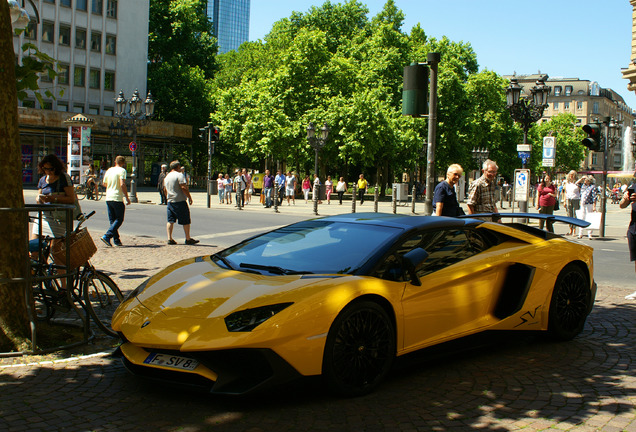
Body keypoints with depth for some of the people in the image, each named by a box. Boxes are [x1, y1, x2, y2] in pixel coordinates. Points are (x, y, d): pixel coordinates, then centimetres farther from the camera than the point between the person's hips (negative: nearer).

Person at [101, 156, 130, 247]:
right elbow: (122, 184, -19)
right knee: (119, 220, 1)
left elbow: (104, 184, 19)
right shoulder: (122, 171, -8)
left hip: (108, 198, 7)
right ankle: (107, 236, -13)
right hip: (117, 198, -7)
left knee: (112, 220, 12)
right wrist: (127, 197, -13)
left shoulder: (109, 170, 11)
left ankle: (116, 240, 12)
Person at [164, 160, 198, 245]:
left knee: (170, 221, 7)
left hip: (170, 201, 8)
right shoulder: (180, 175, -10)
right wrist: (189, 197, -12)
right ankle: (188, 239, 5)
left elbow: (166, 190, 21)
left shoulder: (167, 176, 15)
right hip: (180, 201, -7)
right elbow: (184, 187, -18)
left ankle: (169, 238, 2)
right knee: (186, 221, 1)